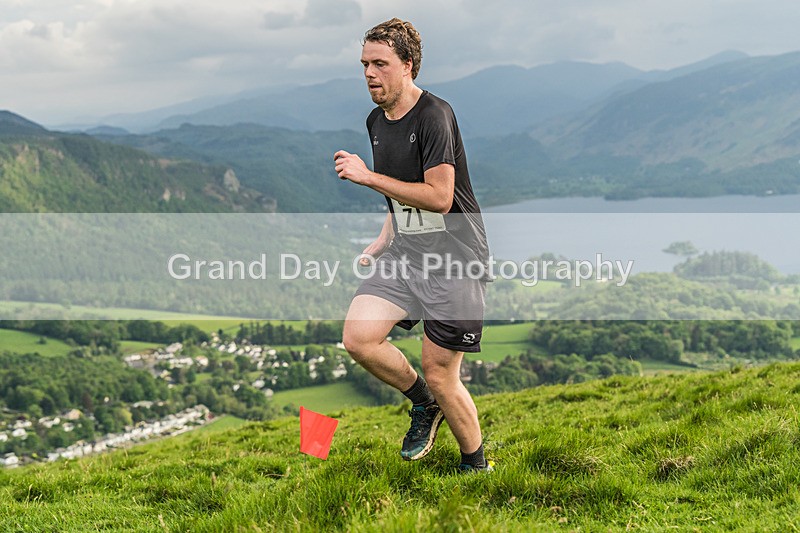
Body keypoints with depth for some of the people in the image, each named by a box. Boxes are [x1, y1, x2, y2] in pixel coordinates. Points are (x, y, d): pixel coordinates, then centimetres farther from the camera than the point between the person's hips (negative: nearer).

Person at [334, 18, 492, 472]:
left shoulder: (434, 115, -16)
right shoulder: (376, 121, 10)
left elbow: (439, 197, -23)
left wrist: (368, 177, -21)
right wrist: (383, 242, 14)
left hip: (454, 257, -7)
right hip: (404, 251, 7)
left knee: (440, 376, -3)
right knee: (358, 338, -11)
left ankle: (477, 465, 21)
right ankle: (423, 405, 15)